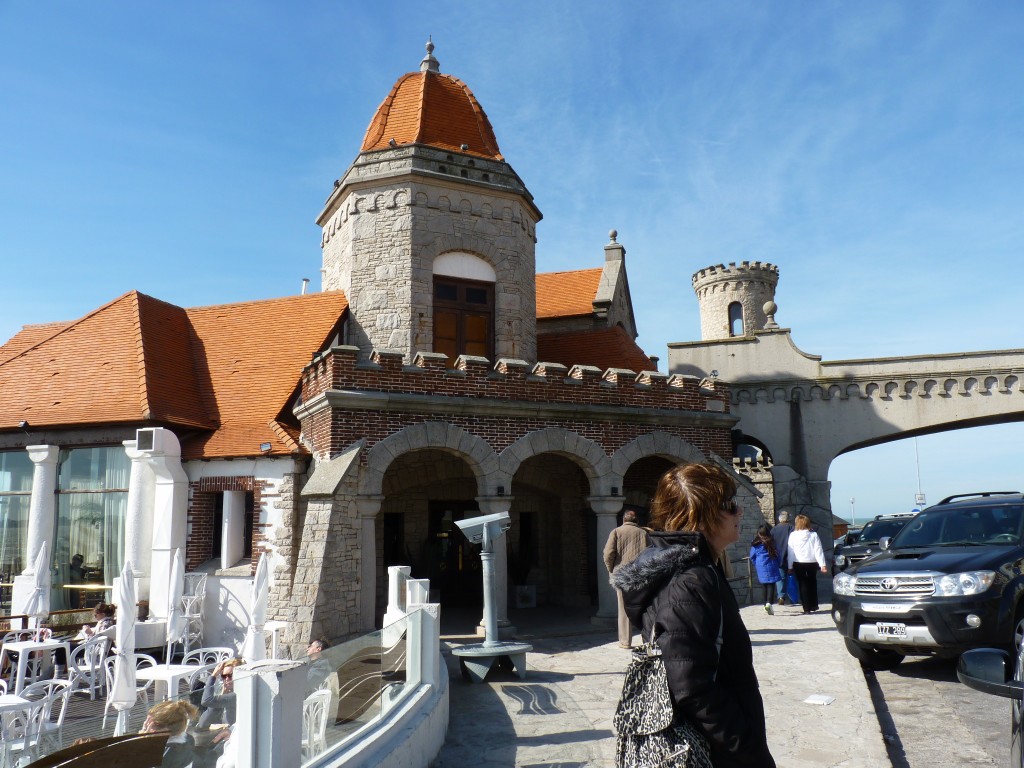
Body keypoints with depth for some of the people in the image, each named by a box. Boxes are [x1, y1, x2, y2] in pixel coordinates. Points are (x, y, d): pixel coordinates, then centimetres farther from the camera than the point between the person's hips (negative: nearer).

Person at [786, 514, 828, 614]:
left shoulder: (793, 535, -5)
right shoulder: (813, 535, -3)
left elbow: (790, 552, -4)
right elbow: (818, 550, -6)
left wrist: (790, 566, 0)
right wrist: (822, 564, -5)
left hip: (798, 564, -1)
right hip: (811, 563, 2)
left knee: (802, 585, 5)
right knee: (812, 583, 19)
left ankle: (806, 608, 0)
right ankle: (813, 606, 25)